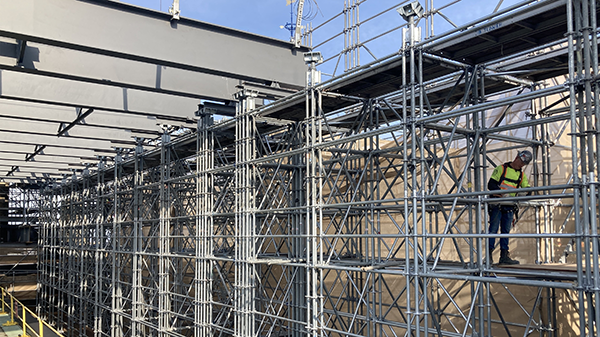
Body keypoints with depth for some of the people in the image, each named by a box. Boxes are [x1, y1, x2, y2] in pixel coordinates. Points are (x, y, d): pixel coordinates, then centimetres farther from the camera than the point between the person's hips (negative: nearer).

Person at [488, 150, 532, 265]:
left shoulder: (521, 175, 15)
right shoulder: (501, 169, -1)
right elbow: (491, 184, -8)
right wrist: (502, 193, -24)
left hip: (509, 206, 5)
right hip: (497, 204, -5)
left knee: (506, 231, 7)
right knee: (493, 229, -6)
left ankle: (504, 256, 10)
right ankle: (489, 254, -2)